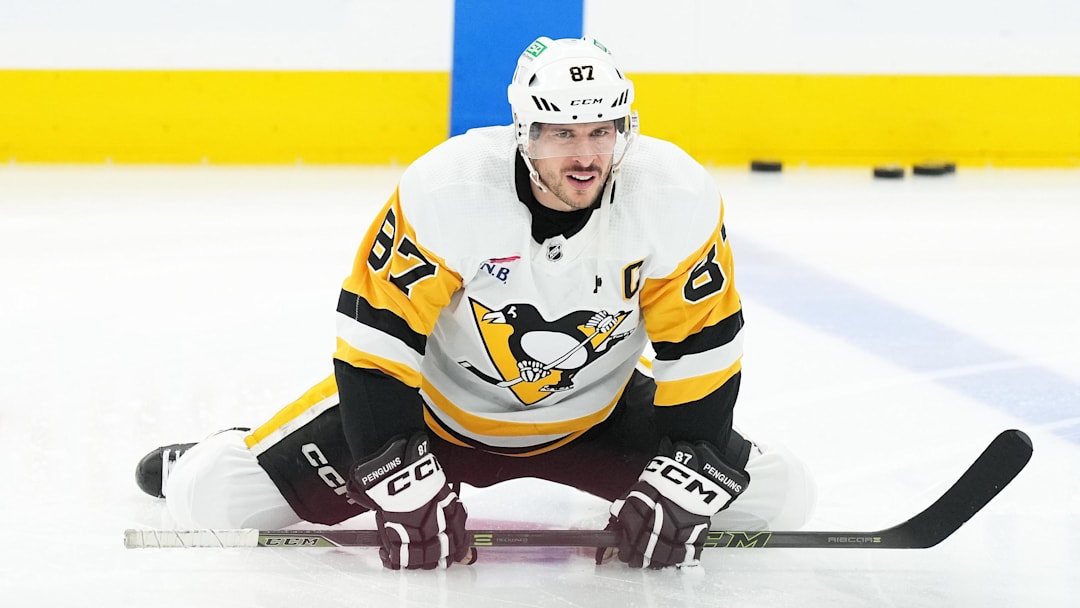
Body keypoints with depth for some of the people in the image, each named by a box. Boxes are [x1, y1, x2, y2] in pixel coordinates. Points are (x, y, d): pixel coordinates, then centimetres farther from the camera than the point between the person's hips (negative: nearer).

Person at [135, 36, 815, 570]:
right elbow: (379, 333, -24)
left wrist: (682, 486, -19)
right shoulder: (442, 191, -30)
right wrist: (405, 487, -26)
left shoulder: (680, 199, -24)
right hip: (441, 403, -2)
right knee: (218, 498, -13)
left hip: (598, 412, 2)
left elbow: (700, 346, -14)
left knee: (779, 494, -8)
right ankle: (212, 464, 27)